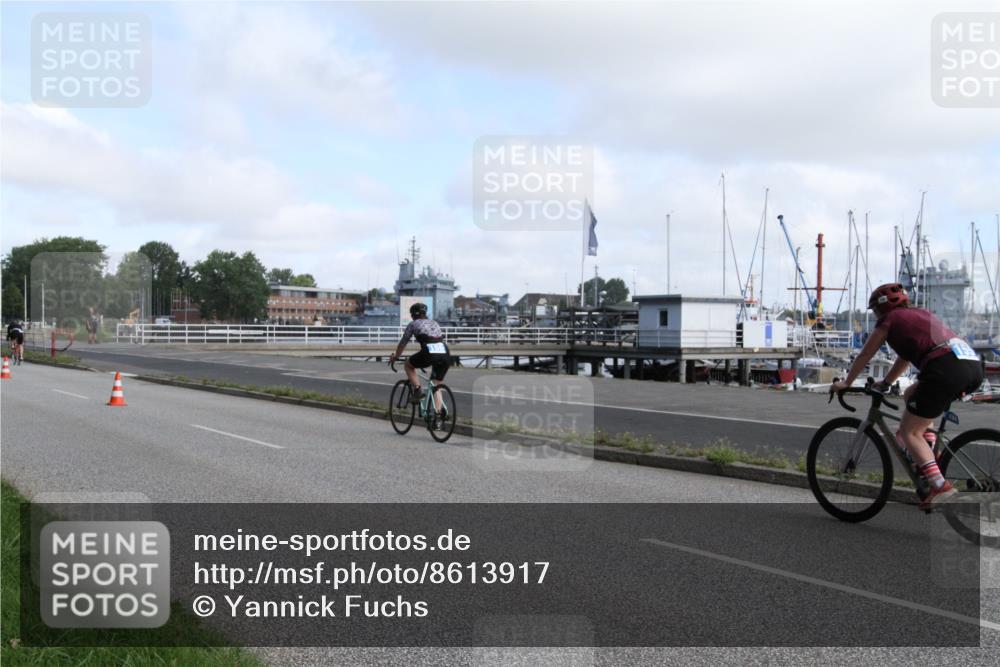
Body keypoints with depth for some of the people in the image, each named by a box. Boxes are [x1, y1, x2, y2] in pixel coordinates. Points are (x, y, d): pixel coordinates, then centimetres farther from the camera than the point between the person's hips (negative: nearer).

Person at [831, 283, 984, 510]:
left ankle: (940, 485, -10)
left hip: (945, 368, -8)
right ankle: (927, 455, 19)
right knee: (911, 396, 30)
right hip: (974, 366, 8)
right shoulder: (920, 314, 32)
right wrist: (884, 383, 48)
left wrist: (845, 383, 33)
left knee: (909, 432, 3)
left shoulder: (889, 320, 12)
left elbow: (864, 356, 20)